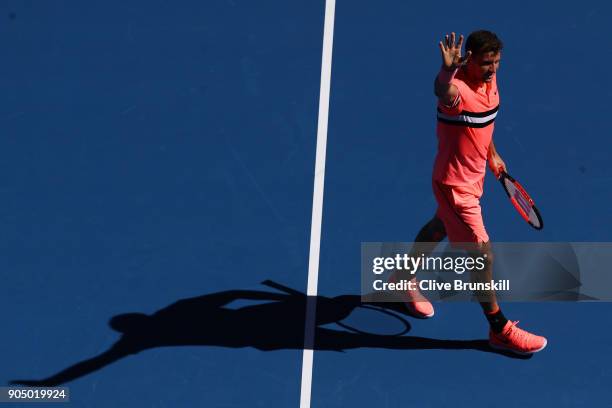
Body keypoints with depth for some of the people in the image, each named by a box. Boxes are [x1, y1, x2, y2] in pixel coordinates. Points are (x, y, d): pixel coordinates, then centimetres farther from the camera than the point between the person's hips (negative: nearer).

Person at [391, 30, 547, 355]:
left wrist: (491, 153, 19)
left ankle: (405, 278, 56)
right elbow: (443, 91, -60)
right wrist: (447, 71, -81)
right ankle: (500, 331, 13)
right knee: (482, 256, -3)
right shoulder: (457, 89, -33)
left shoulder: (489, 78, -6)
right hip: (454, 185, -9)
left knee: (440, 228, 30)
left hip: (474, 176, 9)